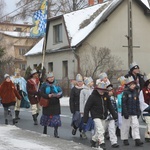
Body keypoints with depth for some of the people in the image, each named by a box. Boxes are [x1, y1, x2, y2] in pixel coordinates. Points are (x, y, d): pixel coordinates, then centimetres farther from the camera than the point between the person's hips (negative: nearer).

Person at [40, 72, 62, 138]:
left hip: (55, 104, 1)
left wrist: (59, 95, -18)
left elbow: (61, 92, 4)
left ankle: (56, 132, 0)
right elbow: (41, 93, -10)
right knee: (46, 117, 11)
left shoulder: (56, 85, 5)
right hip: (47, 104, -1)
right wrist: (48, 95, -24)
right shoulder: (44, 85, -1)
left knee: (56, 117, -6)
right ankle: (45, 130, 31)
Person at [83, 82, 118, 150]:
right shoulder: (92, 96, -13)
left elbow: (110, 106, 13)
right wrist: (85, 119, -12)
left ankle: (94, 140, 35)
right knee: (100, 129, -17)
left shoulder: (106, 96, 2)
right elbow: (87, 108, -10)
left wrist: (114, 115, 10)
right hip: (96, 116, -6)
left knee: (101, 131, 14)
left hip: (103, 116, 6)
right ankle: (101, 143, -9)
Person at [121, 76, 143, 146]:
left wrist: (138, 112, 10)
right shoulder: (125, 92, -10)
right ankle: (125, 139, 17)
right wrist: (125, 113, -17)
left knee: (136, 125, -2)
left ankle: (137, 140, -5)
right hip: (127, 113, -5)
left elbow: (137, 103, 15)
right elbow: (123, 103, -13)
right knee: (125, 126, 5)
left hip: (134, 113, 5)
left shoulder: (136, 92, 10)